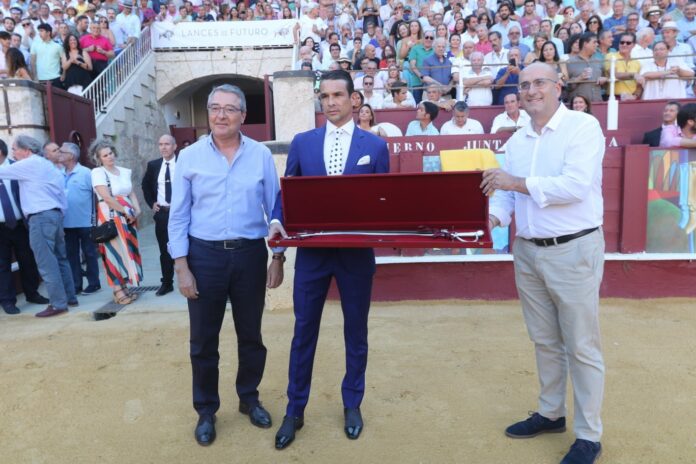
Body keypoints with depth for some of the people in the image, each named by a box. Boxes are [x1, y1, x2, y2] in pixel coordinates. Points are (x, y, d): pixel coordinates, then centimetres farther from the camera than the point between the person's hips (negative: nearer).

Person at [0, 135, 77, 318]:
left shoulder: (29, 164, -6)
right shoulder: (46, 164, 21)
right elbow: (60, 192, 19)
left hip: (41, 217, -9)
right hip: (54, 214, 9)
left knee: (46, 262, -7)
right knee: (60, 259, 13)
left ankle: (58, 303, -5)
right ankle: (70, 297, 18)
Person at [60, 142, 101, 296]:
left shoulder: (85, 173, -9)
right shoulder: (60, 175, 4)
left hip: (85, 222, -5)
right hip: (67, 223, 5)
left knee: (89, 253, 6)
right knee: (71, 254, 10)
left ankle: (94, 283, 16)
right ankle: (76, 284, 20)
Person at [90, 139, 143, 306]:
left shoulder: (124, 171, 12)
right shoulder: (97, 173, -7)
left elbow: (131, 193, 11)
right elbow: (107, 197, -16)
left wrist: (137, 209, -5)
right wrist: (125, 211, -14)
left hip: (128, 216, 6)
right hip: (110, 216, -6)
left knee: (127, 250, 8)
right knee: (115, 251, -4)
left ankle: (124, 287, 18)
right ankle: (118, 291, 2)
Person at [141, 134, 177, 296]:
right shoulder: (153, 165, 6)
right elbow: (145, 185, 20)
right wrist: (151, 203, 9)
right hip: (161, 213, 4)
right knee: (165, 250, 9)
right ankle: (167, 283, 20)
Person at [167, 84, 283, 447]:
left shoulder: (261, 156, 1)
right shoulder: (189, 157, 0)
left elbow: (275, 209, 4)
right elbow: (178, 216, 0)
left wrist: (278, 257, 1)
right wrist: (181, 266, -5)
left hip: (250, 254, 1)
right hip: (205, 255, 0)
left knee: (251, 335, 14)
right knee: (203, 340, 10)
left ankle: (249, 398, 36)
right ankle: (206, 410, 30)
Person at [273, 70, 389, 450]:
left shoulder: (375, 145, 2)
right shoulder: (302, 142, 6)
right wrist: (279, 222, -12)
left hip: (357, 252, 0)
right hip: (311, 250, 1)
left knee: (356, 331, 13)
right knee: (303, 332, 8)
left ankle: (352, 404, 33)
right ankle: (294, 410, 25)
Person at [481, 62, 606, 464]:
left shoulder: (583, 126, -8)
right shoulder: (516, 141, 11)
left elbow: (575, 186, -21)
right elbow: (507, 192, 10)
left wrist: (516, 182, -17)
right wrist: (494, 216, -11)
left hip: (573, 250, -6)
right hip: (527, 251, 6)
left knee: (581, 346, 5)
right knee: (544, 341, 17)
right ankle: (551, 413, 35)